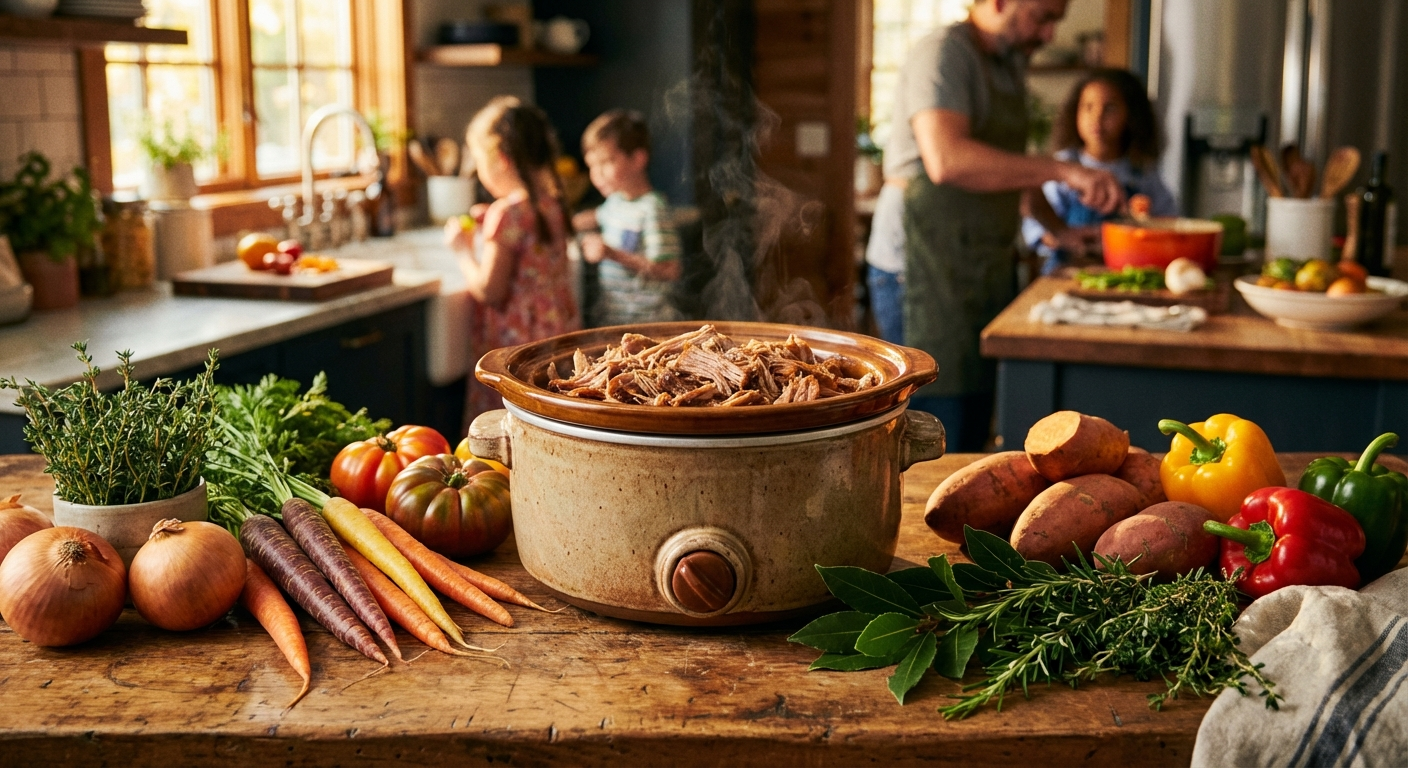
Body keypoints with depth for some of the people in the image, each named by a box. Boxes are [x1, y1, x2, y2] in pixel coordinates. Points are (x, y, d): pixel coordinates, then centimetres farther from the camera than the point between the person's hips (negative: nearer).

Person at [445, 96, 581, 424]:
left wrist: (464, 248, -3)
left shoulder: (507, 213, -17)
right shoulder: (550, 203, 8)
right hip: (560, 333, 9)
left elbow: (489, 291, -16)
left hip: (514, 346, -9)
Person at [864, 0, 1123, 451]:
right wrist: (1064, 171, -29)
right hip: (925, 273, -9)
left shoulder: (1011, 64, 17)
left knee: (972, 439, 11)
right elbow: (947, 160, -29)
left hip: (988, 271, 9)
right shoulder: (942, 54, -12)